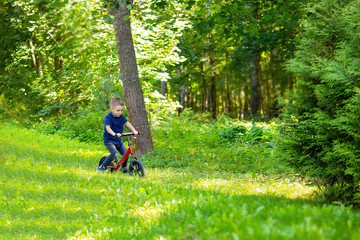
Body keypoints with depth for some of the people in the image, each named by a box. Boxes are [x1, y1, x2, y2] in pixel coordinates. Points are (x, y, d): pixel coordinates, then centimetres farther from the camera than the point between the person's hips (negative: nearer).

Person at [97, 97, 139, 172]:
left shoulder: (121, 117, 5)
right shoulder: (108, 117, -15)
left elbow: (127, 123, 0)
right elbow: (108, 127, -27)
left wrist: (134, 131, -18)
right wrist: (114, 134, -45)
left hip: (118, 140, 7)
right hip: (109, 140, -6)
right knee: (114, 153, -28)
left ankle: (123, 168, 24)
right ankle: (102, 167, -18)